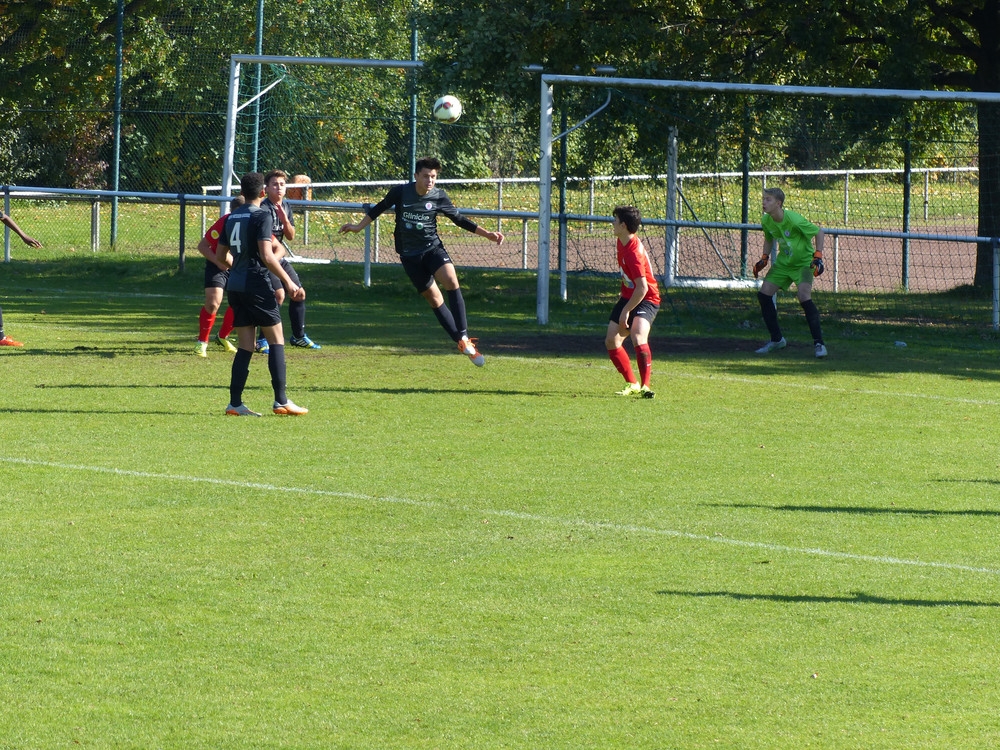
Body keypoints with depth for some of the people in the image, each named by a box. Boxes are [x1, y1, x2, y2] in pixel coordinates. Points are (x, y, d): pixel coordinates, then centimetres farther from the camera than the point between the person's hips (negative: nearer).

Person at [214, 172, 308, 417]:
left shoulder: (231, 218, 11)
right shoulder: (262, 216, -10)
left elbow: (221, 256, 19)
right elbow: (267, 256, -19)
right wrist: (288, 282, -13)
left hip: (235, 286, 7)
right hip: (256, 284, -7)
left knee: (245, 347, 8)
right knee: (276, 340, 1)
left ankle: (235, 403, 3)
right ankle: (281, 401, -3)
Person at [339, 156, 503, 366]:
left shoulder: (439, 197, -5)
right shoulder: (401, 192, -9)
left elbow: (459, 219, 8)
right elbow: (380, 208, 9)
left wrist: (487, 234, 4)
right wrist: (358, 227, 14)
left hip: (433, 248, 0)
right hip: (410, 255, 0)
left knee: (451, 282, -25)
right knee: (434, 299, 0)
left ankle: (463, 338, -22)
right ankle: (461, 343, 8)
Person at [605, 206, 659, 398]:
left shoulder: (634, 252, -28)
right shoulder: (622, 243, 1)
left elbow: (642, 287, -31)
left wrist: (626, 311, -25)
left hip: (646, 300, -10)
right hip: (628, 296, 10)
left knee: (638, 337, -31)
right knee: (611, 341, 6)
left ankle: (645, 386, -30)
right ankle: (632, 384, 17)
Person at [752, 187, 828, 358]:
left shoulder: (794, 219, -27)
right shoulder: (766, 221, -7)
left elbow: (818, 232, -15)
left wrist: (818, 256, -22)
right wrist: (764, 259, 4)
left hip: (804, 262, -7)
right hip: (783, 262, 7)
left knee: (804, 296, -26)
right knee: (764, 294, -3)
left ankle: (818, 342, -18)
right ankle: (777, 339, 13)